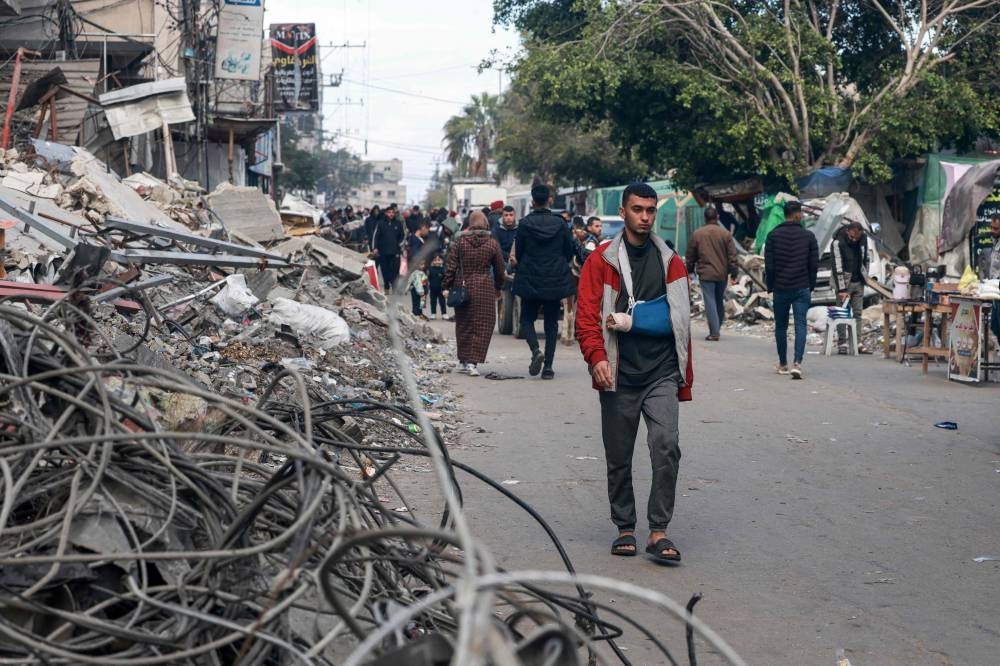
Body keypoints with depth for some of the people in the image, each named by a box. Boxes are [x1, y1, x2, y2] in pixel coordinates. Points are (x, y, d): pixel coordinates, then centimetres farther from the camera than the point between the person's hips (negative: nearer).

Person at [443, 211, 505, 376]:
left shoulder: (459, 241, -1)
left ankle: (462, 361, 22)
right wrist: (498, 288, 21)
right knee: (482, 325, 2)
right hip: (484, 288, -2)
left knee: (463, 325, 14)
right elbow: (499, 270, 7)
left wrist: (447, 286, 5)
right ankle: (473, 362, -9)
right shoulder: (492, 244, -1)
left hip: (462, 286, 2)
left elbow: (451, 266, -2)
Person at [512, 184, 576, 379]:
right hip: (555, 280, 1)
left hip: (530, 280, -1)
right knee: (551, 322, 9)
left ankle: (536, 350, -14)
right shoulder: (560, 224, -4)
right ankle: (548, 366, 5)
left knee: (527, 318, 13)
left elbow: (518, 253, -2)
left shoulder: (524, 223, -9)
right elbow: (569, 251, 3)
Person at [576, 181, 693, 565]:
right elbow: (586, 316, -2)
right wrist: (597, 357, -17)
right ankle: (625, 528, 22)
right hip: (619, 375, -1)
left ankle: (658, 532, -8)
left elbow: (682, 321, 14)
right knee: (618, 457, 8)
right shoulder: (601, 260, 3)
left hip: (662, 374, 1)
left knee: (667, 446, -14)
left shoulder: (671, 262, 10)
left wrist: (685, 376, 13)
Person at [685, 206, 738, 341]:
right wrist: (734, 272, 5)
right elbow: (732, 255, -1)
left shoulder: (697, 234, -1)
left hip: (706, 274, -2)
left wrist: (690, 270, 20)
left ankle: (714, 333, -8)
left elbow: (690, 256, 6)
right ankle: (717, 327, 25)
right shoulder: (725, 234, 0)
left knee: (710, 302, -3)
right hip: (722, 274, 2)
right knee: (720, 301, 16)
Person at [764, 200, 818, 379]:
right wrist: (811, 286, 12)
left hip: (780, 289, 1)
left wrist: (770, 286, 7)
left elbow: (769, 265, -3)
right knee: (800, 325, -3)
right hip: (802, 289, -1)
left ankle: (783, 365, 19)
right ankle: (797, 363, -18)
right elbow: (814, 264, 1)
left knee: (781, 326, 12)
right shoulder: (808, 236, -1)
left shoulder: (773, 236, -2)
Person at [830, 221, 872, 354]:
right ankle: (842, 344, 0)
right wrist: (842, 289, -22)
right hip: (843, 282, -5)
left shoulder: (863, 239, -1)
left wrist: (865, 277, 9)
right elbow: (837, 267, -20)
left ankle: (857, 343, 6)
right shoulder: (838, 242, -19)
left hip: (858, 282, 5)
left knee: (858, 313, 5)